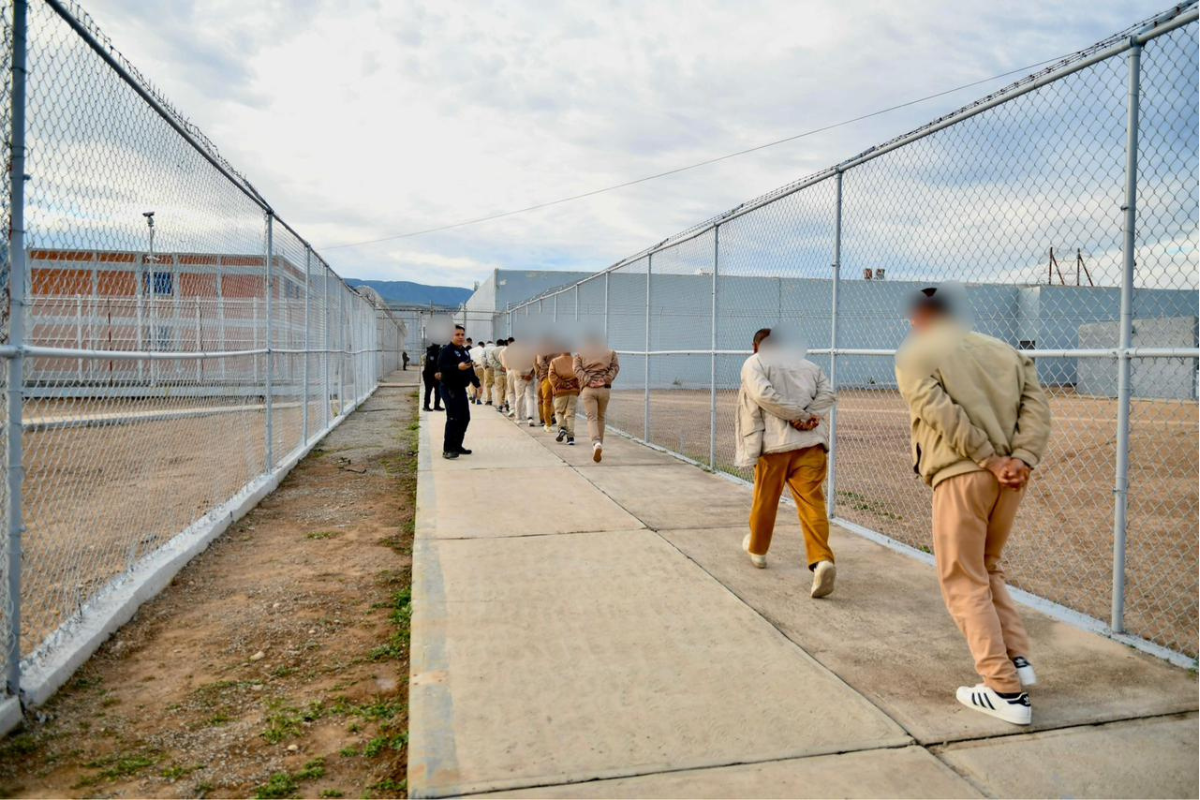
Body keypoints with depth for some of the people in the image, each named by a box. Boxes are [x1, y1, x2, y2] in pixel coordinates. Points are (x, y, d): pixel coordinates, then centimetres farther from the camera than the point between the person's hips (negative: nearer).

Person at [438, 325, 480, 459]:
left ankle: (457, 446, 22)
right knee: (453, 418, -13)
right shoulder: (447, 350, -11)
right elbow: (441, 367, -24)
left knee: (465, 418, 10)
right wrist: (457, 367, -34)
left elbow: (470, 370, 25)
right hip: (449, 389, -9)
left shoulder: (465, 351, 16)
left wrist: (477, 384, 20)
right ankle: (447, 449, -10)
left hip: (461, 389, 9)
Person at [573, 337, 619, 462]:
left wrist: (588, 381, -11)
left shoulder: (579, 355, 12)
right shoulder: (610, 353, 17)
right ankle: (599, 444, 21)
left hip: (588, 389, -2)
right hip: (604, 388, 2)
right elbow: (615, 367, 2)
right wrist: (607, 380, -7)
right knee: (601, 417, 16)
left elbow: (577, 370, -4)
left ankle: (596, 443, -28)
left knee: (592, 417, -5)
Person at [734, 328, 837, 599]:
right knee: (812, 501, -5)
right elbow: (828, 393, 7)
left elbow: (764, 394, -13)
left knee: (765, 500, 16)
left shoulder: (754, 363, 5)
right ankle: (822, 559, -22)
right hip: (810, 442, 3)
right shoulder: (807, 364, 20)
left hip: (775, 442, -2)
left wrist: (799, 414, -8)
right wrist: (808, 416, -5)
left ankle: (757, 549, 36)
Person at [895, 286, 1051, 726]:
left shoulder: (914, 355, 2)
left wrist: (988, 460, -12)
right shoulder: (1005, 351, 18)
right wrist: (1022, 459, -6)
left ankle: (1006, 692, 4)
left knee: (964, 582, 4)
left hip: (961, 476, -6)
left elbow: (942, 413, -12)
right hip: (1011, 477, 6)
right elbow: (1037, 405, 5)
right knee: (987, 570, 24)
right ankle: (1018, 660, 19)